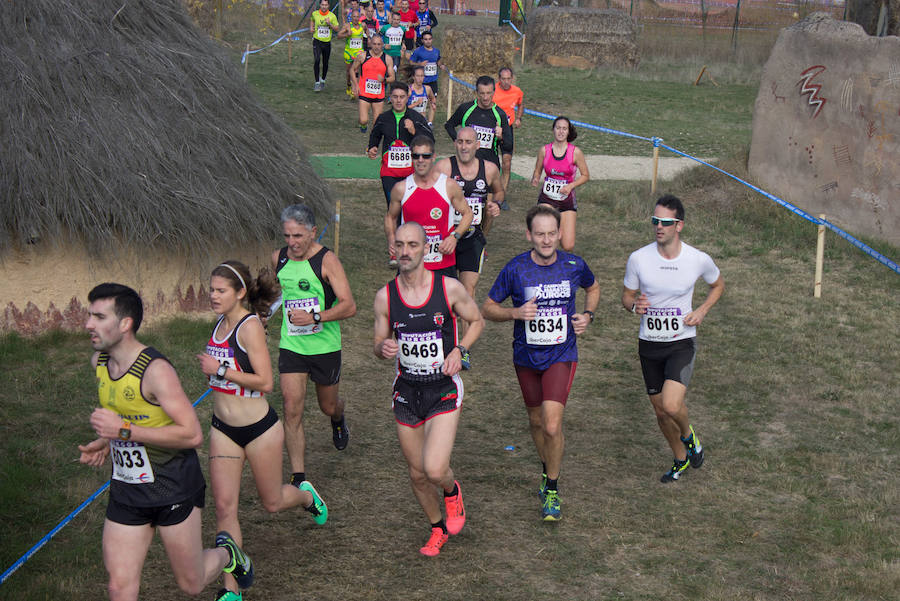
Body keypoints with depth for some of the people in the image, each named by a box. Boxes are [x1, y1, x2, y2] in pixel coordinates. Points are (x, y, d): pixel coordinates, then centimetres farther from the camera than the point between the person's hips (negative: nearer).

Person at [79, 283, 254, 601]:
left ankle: (226, 554, 40)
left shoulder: (156, 370, -22)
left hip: (173, 487, -6)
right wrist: (105, 442, 4)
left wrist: (123, 430, -28)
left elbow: (192, 434, -26)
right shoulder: (99, 362, 2)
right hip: (126, 489, 6)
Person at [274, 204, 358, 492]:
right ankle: (299, 479, -2)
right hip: (291, 346, 3)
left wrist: (315, 317, -31)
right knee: (292, 410, -8)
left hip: (325, 346, -3)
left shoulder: (326, 260, -16)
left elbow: (349, 306, -21)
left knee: (328, 406, 15)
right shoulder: (279, 258, 0)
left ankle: (338, 420, 55)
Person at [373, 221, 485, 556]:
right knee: (417, 474, 11)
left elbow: (476, 321, 8)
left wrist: (459, 351, -9)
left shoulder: (449, 288, -9)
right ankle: (438, 529, 38)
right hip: (406, 391, 3)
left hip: (444, 390, -3)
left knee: (435, 470, -18)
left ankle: (452, 491, 19)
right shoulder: (385, 296, -3)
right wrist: (383, 349, -16)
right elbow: (379, 345, 8)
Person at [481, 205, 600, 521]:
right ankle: (547, 471, 45)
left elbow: (593, 288, 16)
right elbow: (487, 308, -2)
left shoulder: (575, 265, -7)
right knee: (536, 421, 17)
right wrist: (515, 312, -20)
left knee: (552, 424, -15)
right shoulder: (515, 269, -11)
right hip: (526, 356, 2)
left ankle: (552, 491, 5)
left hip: (561, 355, -2)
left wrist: (588, 315, -2)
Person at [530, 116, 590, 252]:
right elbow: (537, 172, 11)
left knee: (568, 246, -4)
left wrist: (571, 186, -14)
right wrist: (535, 180, -11)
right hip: (546, 198, 0)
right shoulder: (544, 150, -2)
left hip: (566, 200, 0)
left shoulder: (575, 152, -7)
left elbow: (585, 175, 3)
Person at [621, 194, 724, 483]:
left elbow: (718, 285, 12)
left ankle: (689, 435, 12)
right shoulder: (638, 258, -9)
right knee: (661, 412, 12)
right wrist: (634, 305, -18)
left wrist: (701, 311, -5)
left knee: (671, 405, -23)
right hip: (649, 344, 3)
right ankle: (681, 459, 39)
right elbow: (627, 295, 6)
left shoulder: (699, 260, -9)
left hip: (682, 343, -2)